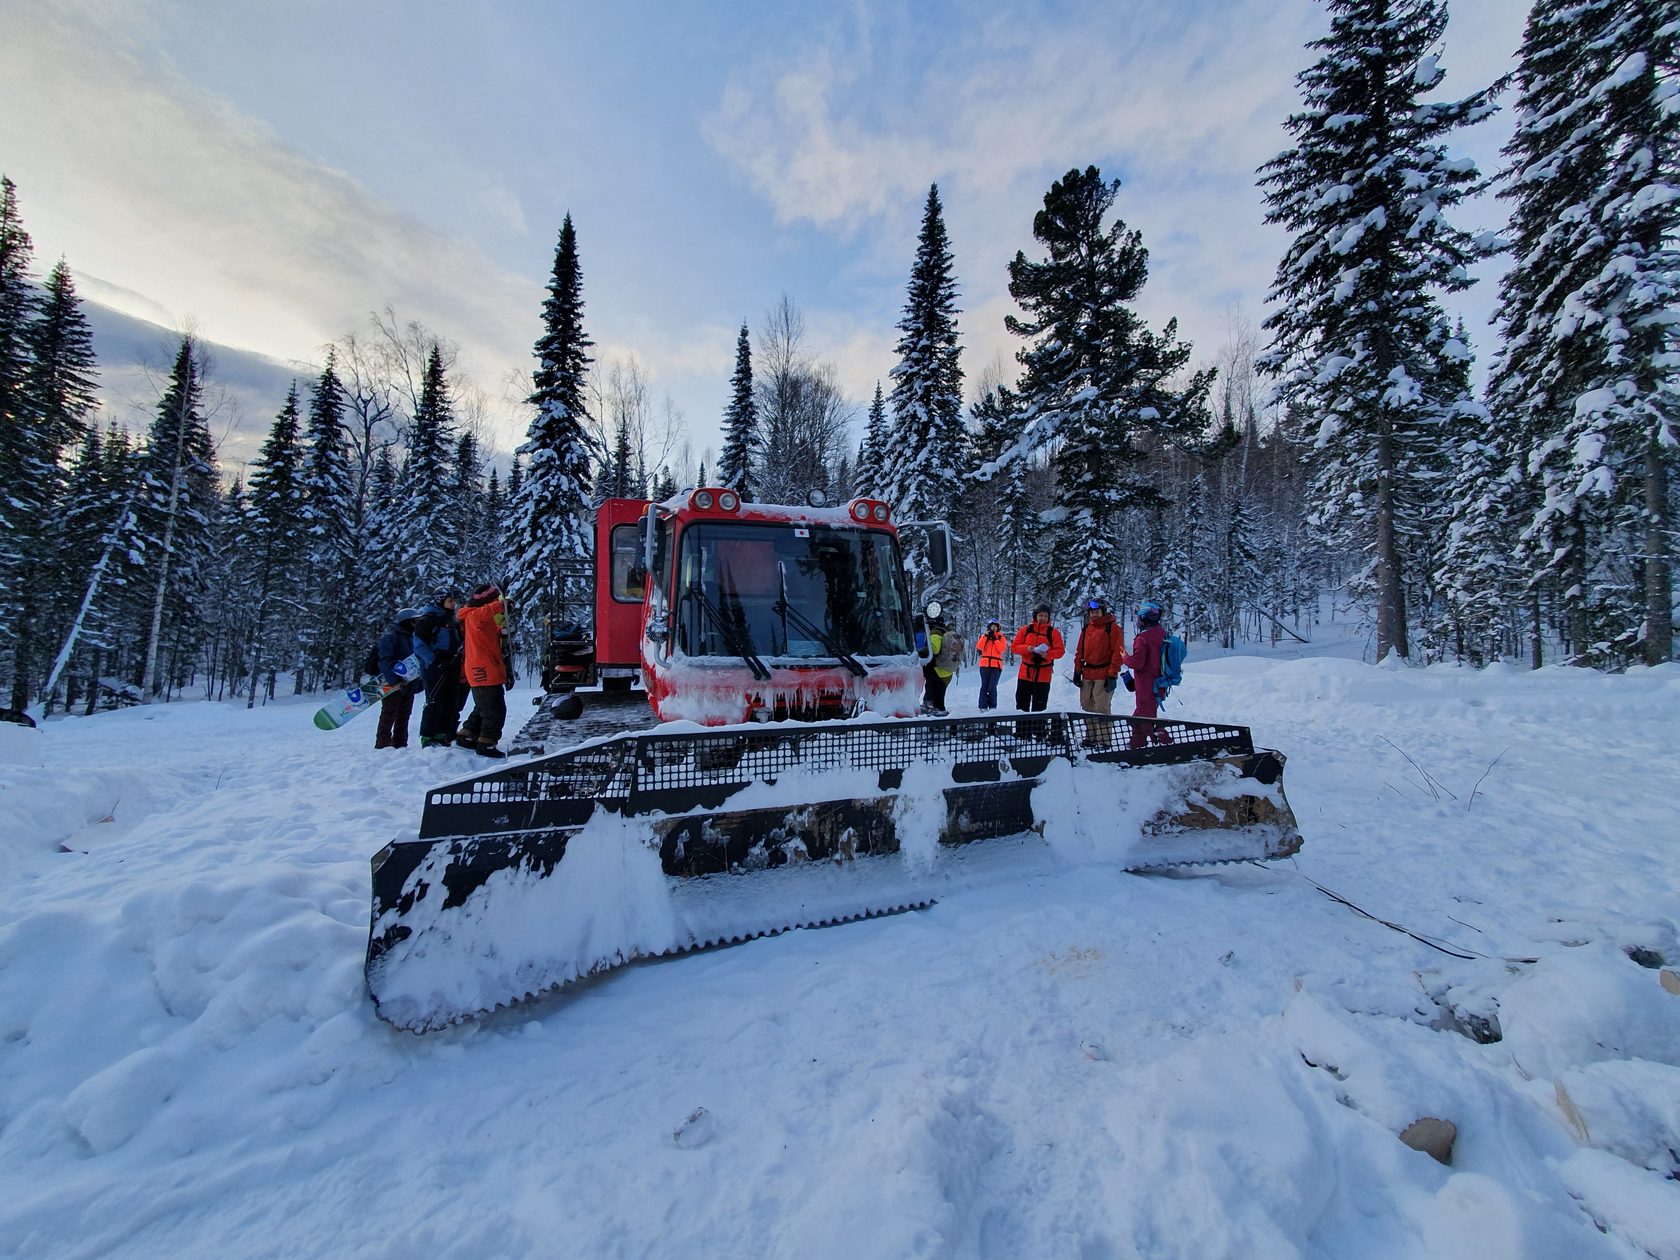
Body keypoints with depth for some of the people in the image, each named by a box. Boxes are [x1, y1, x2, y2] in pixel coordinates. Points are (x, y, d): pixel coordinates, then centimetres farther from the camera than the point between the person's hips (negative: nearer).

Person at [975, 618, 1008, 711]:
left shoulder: (1001, 638, 12)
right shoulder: (984, 636, 15)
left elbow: (1002, 649, -6)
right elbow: (979, 647, -2)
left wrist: (995, 639, -6)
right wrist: (986, 636, -7)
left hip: (996, 665, -1)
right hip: (985, 664, 1)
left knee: (992, 687, -9)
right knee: (984, 686, -1)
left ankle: (993, 707, -3)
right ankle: (983, 707, 0)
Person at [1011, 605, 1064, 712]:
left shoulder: (1053, 632, 0)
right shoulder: (1025, 630, 4)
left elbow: (1060, 651, -3)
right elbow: (1014, 647, 3)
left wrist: (1048, 654, -22)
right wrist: (1026, 648, -17)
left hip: (1043, 676, -2)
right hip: (1025, 673, 2)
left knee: (1039, 707, 3)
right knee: (1022, 703, 9)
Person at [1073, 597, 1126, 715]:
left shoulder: (1112, 627, -5)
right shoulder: (1086, 628, 13)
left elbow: (1118, 652, -10)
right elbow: (1080, 651, 17)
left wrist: (1112, 674, -14)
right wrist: (1077, 671, 11)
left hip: (1104, 675, -6)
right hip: (1087, 675, 7)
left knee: (1102, 708, -9)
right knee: (1086, 705, 12)